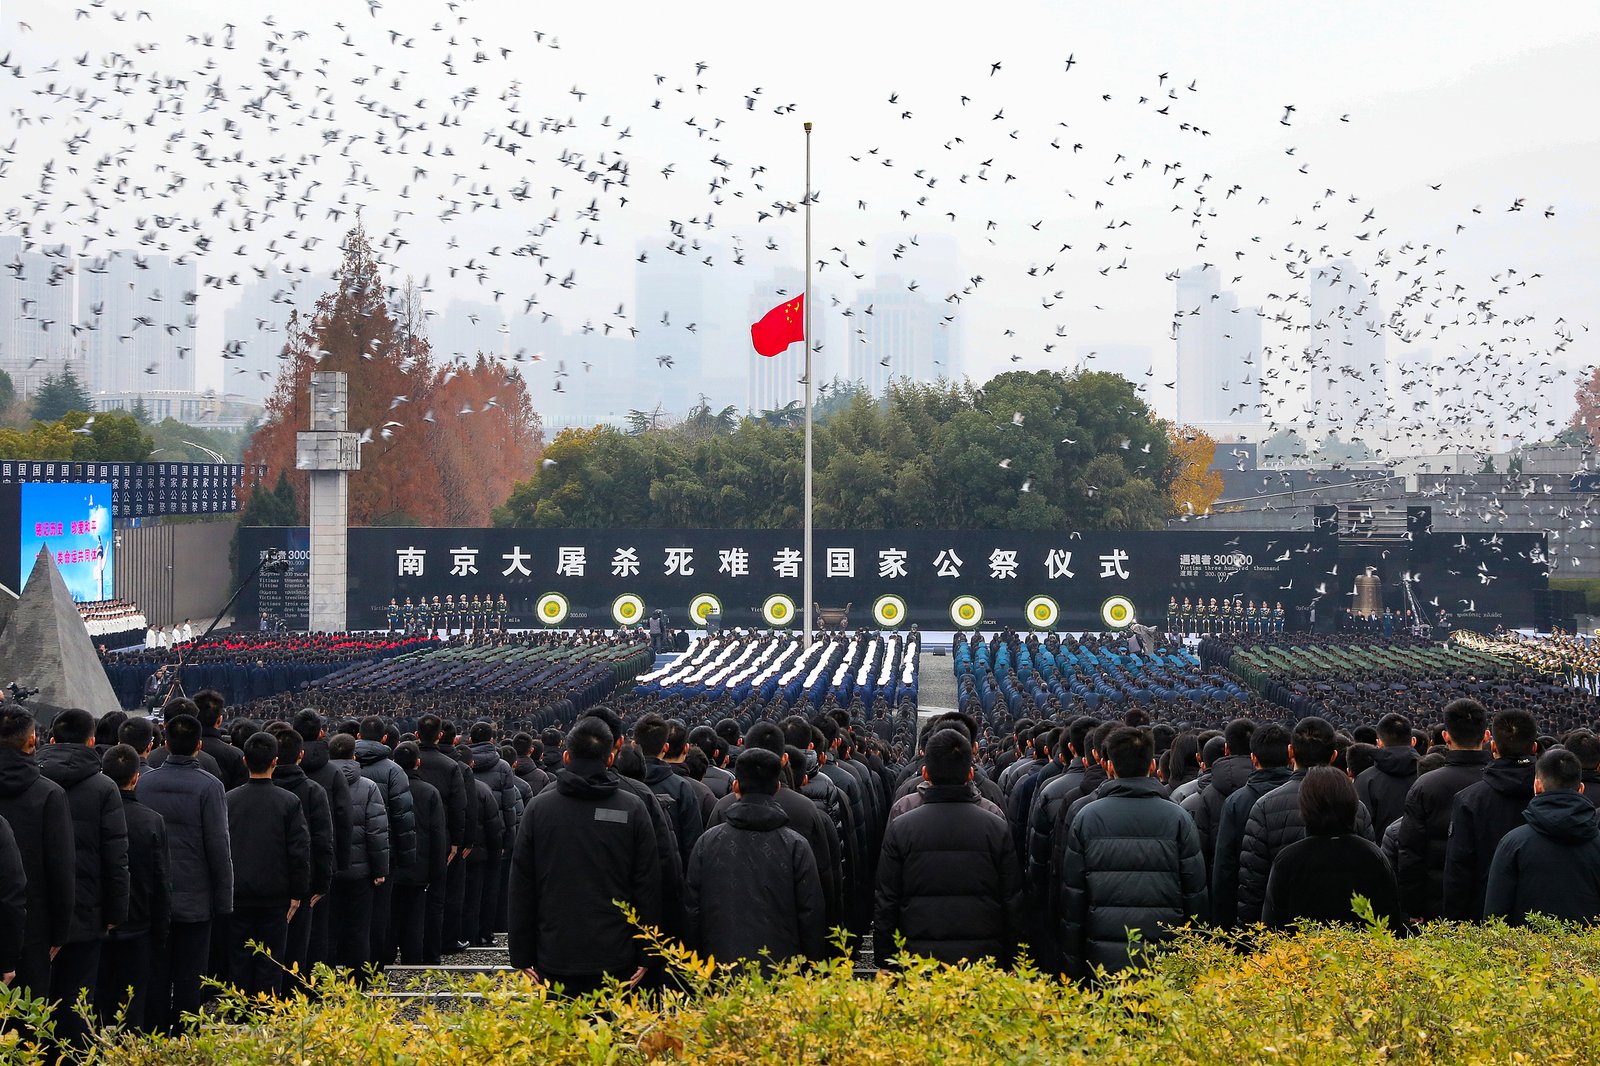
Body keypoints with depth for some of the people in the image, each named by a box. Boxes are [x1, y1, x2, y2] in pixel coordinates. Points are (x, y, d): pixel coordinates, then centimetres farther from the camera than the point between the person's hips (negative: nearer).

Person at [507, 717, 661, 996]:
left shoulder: (538, 808, 1)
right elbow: (648, 885, 0)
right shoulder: (633, 809, -1)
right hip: (616, 957, 0)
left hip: (555, 957, 0)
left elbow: (521, 886, 3)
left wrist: (522, 953, 9)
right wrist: (645, 953, 7)